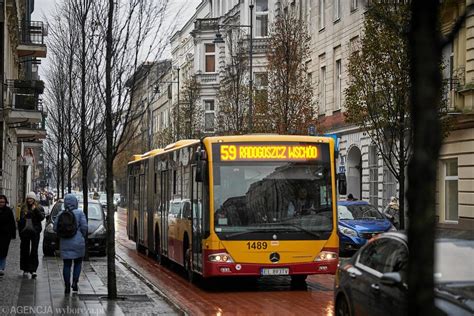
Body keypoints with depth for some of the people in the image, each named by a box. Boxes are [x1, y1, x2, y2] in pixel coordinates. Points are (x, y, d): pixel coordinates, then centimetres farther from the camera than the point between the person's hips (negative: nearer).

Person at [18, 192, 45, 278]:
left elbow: (42, 218, -11)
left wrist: (35, 210, -20)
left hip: (35, 232, -3)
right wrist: (20, 232, 7)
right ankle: (25, 269, 15)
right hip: (25, 231, 3)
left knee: (34, 251, -5)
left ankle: (33, 270, -6)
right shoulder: (23, 208, 8)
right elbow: (20, 220, 11)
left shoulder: (39, 208, 2)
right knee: (25, 251, 7)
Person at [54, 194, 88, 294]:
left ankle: (67, 286, 4)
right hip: (78, 242, -1)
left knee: (66, 264, 6)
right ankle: (75, 281, 2)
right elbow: (84, 227, -11)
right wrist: (82, 237, 5)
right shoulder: (79, 213, -6)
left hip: (65, 243, 2)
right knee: (78, 262, 15)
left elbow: (55, 228, -2)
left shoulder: (61, 214, 0)